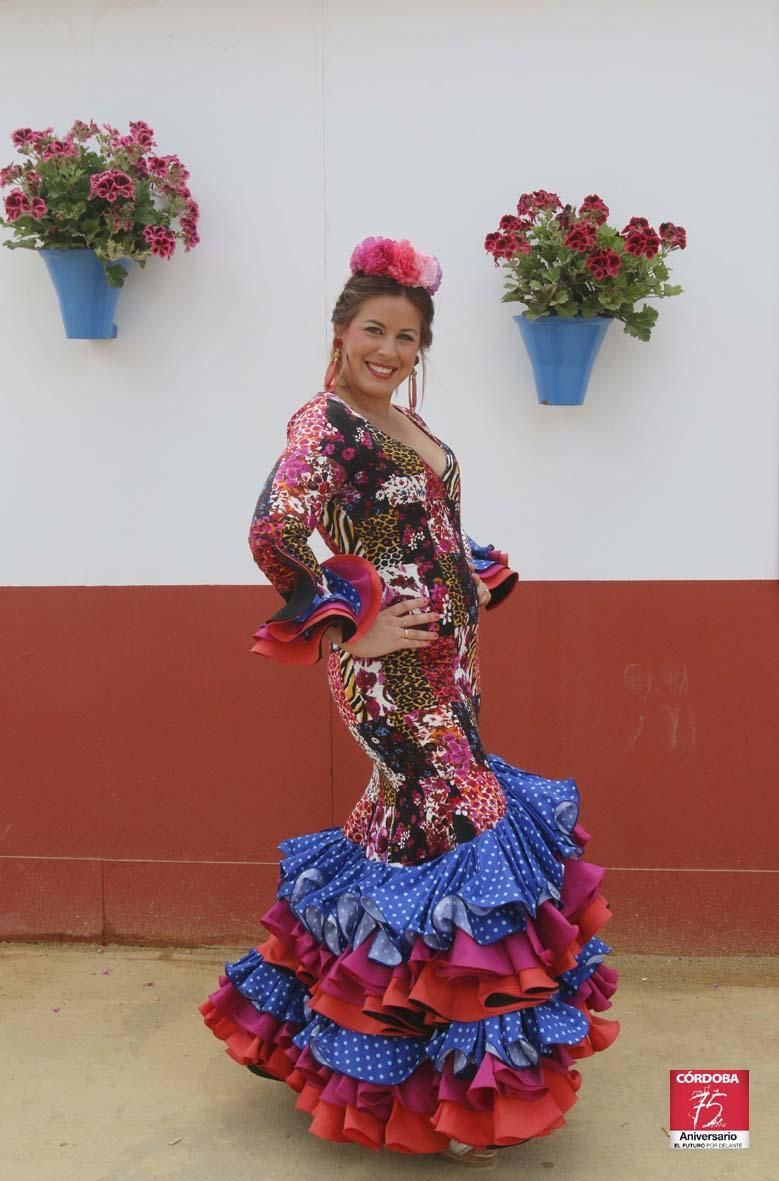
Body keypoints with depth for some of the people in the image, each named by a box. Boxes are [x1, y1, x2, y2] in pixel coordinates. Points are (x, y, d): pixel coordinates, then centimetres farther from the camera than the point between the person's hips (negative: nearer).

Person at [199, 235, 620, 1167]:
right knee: (454, 830, -5)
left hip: (448, 655, 9)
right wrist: (348, 629, -20)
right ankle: (445, 1085, 11)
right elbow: (273, 532, -26)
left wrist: (478, 580, 13)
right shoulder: (324, 421, -12)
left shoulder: (410, 424, 15)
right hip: (389, 666, -9)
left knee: (405, 827, 17)